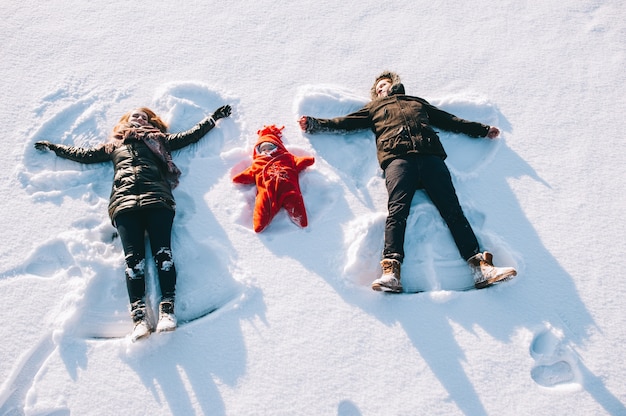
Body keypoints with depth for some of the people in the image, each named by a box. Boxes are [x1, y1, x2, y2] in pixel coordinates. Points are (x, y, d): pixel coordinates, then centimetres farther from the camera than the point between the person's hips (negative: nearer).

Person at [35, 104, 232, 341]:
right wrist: (53, 148, 46)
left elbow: (190, 135, 34)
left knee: (162, 251, -22)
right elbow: (84, 154, 42)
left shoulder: (158, 140, 33)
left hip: (157, 199, 0)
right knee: (133, 256, -19)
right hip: (124, 202, 1)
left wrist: (214, 118, 35)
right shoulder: (113, 146, 36)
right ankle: (139, 317, -30)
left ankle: (168, 310, -31)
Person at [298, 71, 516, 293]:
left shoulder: (418, 102, 37)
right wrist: (314, 124, 18)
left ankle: (480, 266, -25)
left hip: (430, 156, 1)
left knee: (452, 209, -15)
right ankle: (391, 271, -40)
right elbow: (345, 122, 28)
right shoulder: (374, 107, 36)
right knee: (397, 210, -25)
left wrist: (483, 129, 34)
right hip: (397, 158, -1)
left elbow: (450, 121, 37)